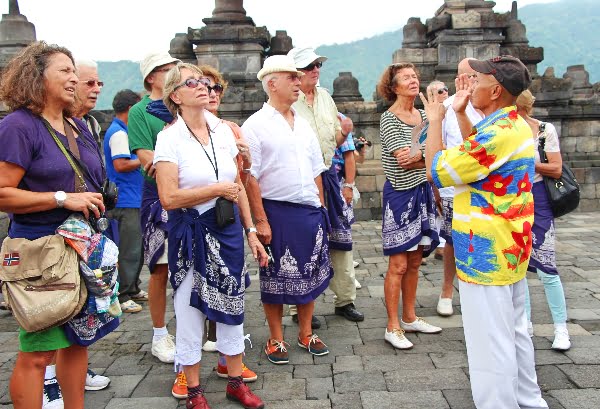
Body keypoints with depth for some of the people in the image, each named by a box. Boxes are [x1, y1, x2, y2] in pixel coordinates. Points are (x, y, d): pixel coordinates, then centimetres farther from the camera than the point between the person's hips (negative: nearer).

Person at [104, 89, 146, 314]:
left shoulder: (121, 131, 18)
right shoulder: (119, 133, -14)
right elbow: (120, 164, -23)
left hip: (132, 200, 11)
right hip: (125, 201, -11)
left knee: (136, 248, 17)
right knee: (128, 251, -5)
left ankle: (132, 288, 27)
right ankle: (122, 296, 3)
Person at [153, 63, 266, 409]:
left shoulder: (224, 131, 5)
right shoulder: (170, 137, -10)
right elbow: (169, 198, -18)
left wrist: (251, 232, 10)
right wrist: (218, 189, -15)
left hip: (229, 230, 5)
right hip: (191, 234, -4)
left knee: (231, 304, 13)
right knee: (191, 309, 7)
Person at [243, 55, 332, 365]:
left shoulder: (303, 125, 12)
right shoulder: (256, 125, -8)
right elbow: (250, 177, -12)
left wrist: (321, 210, 11)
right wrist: (260, 221, -16)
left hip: (310, 211, 6)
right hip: (277, 212, -6)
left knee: (311, 274, 13)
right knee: (276, 277, 6)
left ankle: (306, 333, 30)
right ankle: (276, 340, 22)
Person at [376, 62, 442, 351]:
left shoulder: (422, 115, 11)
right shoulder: (389, 118, -11)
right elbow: (404, 159, -20)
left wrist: (417, 156, -17)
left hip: (422, 191, 7)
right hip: (400, 194, -7)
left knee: (414, 262, 14)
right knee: (398, 265, -3)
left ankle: (409, 318, 27)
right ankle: (393, 327, 8)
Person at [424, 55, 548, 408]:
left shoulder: (497, 133, -24)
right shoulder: (517, 124, 8)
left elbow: (437, 171, -17)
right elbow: (476, 154, 24)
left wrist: (435, 120, -6)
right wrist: (460, 113, 16)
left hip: (487, 254, -10)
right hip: (511, 248, 11)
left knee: (491, 345, 1)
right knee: (514, 333, 22)